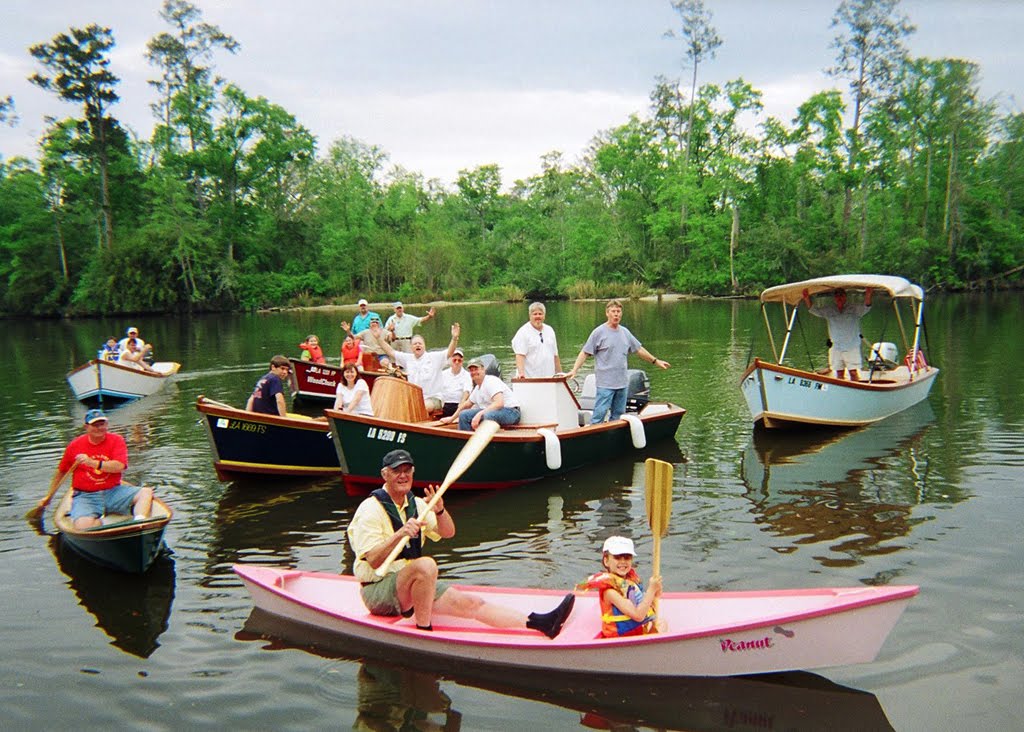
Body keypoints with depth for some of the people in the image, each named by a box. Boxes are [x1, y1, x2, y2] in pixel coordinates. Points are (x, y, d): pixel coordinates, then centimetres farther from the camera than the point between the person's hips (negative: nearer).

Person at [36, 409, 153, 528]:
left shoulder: (116, 440, 0)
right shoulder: (75, 445, 4)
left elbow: (119, 466, -15)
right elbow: (61, 472, 18)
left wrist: (93, 463, -27)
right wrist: (49, 496, 24)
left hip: (113, 492, 1)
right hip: (85, 496, -1)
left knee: (146, 492, -26)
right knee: (83, 526, -32)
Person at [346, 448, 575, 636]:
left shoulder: (415, 504, 9)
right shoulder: (371, 509, -13)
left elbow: (448, 533, 4)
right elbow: (374, 561, -21)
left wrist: (439, 511, -15)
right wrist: (399, 535, -36)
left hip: (412, 584, 7)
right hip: (378, 590, -6)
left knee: (469, 603, -10)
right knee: (426, 565, -36)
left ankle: (538, 622, -20)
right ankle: (423, 630, -20)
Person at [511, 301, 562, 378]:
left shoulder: (550, 330, 17)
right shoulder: (523, 332, -3)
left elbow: (555, 355, 20)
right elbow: (520, 355, -14)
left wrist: (560, 374, 17)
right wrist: (521, 372, -27)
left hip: (549, 378, 6)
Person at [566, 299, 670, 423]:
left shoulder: (625, 332, 12)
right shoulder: (599, 332, -6)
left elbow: (639, 349, 23)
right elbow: (585, 353, -7)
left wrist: (655, 361, 25)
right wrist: (574, 370, -16)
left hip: (622, 382, 6)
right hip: (605, 383, -6)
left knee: (618, 416, 12)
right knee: (599, 414, -10)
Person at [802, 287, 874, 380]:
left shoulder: (854, 308, -1)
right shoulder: (828, 309, 7)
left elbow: (865, 307, -15)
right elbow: (813, 310, 5)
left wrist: (868, 296, -37)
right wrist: (807, 299, -14)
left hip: (852, 348, -2)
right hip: (835, 348, 3)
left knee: (853, 372, -5)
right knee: (839, 373, 6)